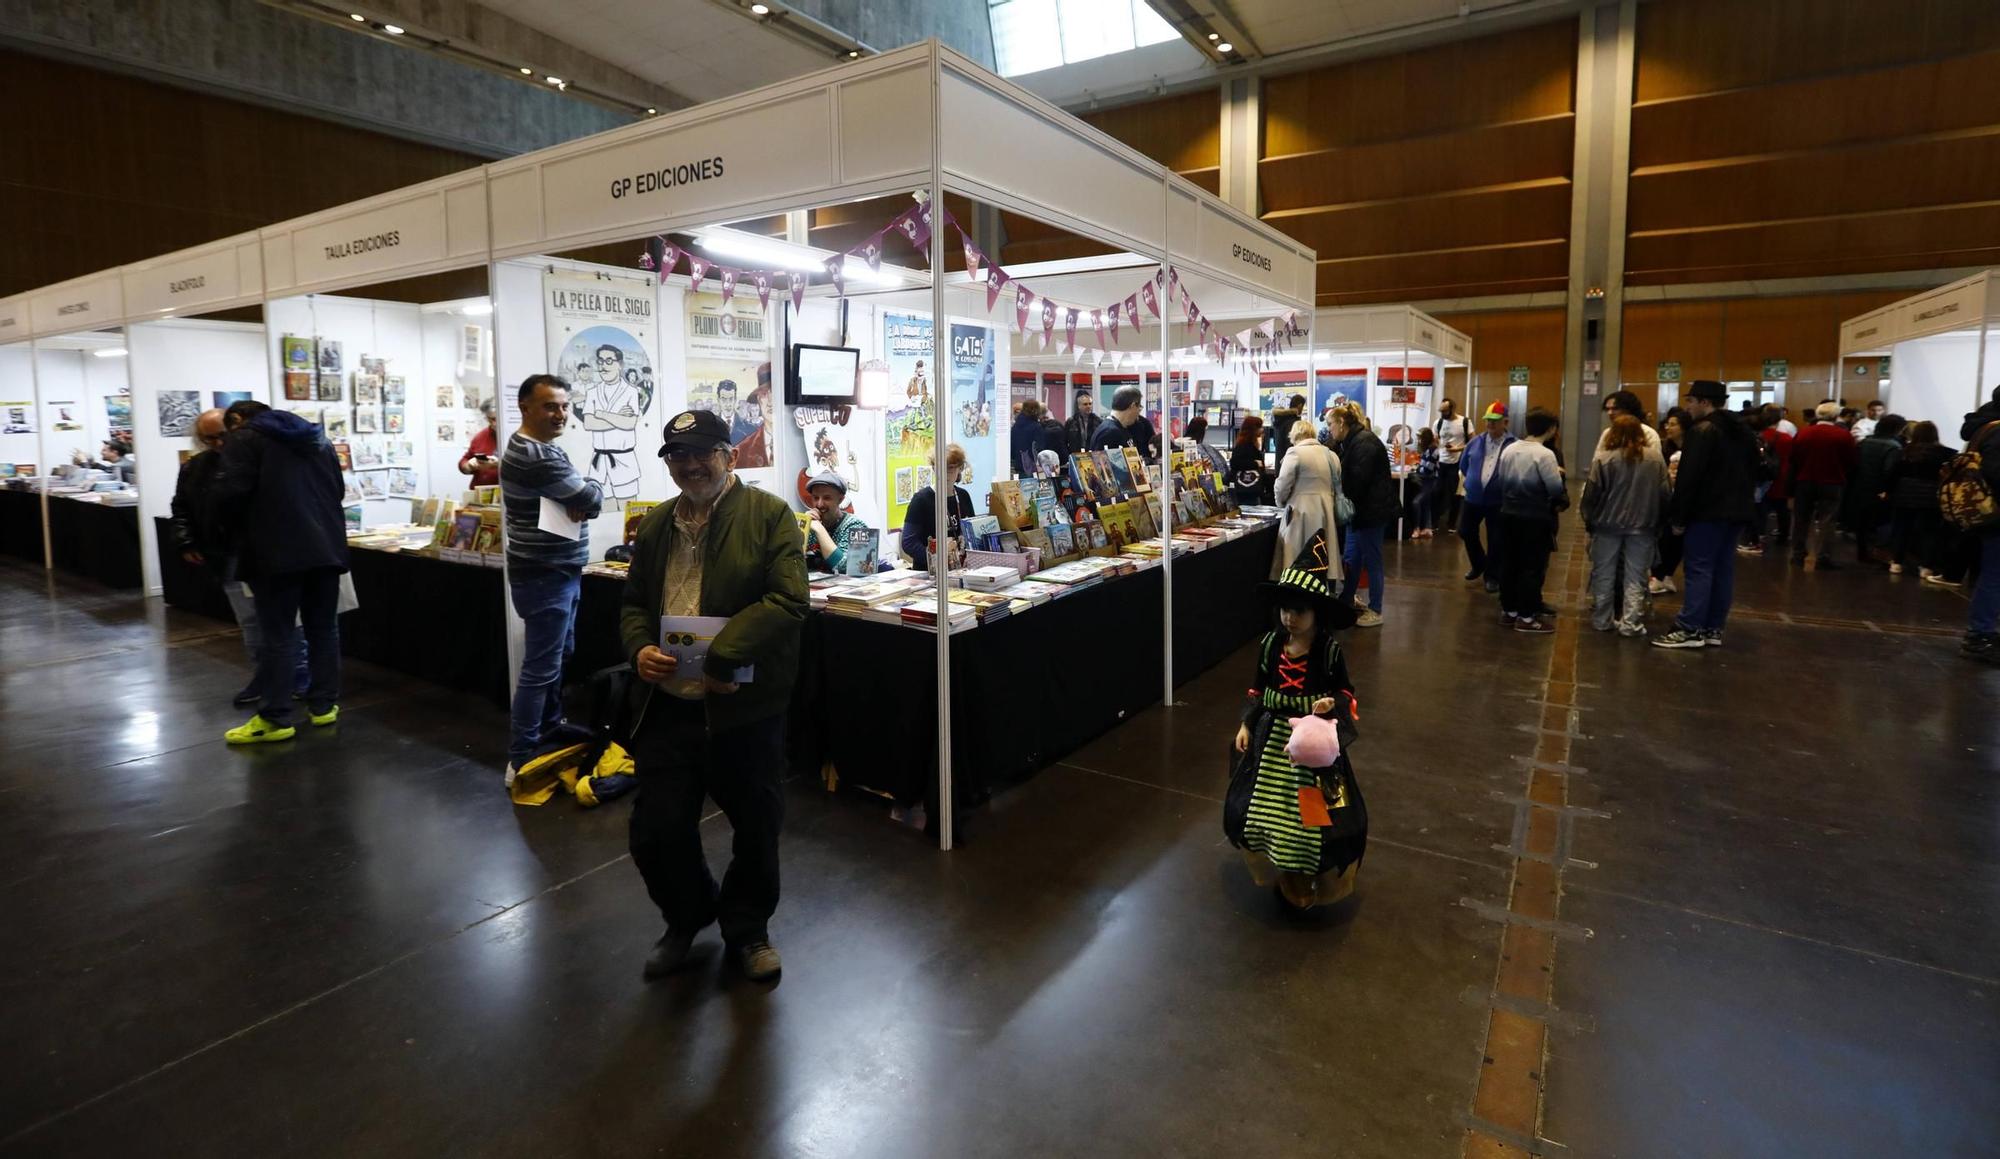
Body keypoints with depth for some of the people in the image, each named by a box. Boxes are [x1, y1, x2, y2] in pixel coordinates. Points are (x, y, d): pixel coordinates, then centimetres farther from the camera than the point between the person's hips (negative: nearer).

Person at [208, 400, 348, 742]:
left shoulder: (246, 437, 0)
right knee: (323, 628, 11)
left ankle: (275, 719, 2)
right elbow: (338, 488, 26)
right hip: (327, 546, 6)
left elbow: (228, 492, -11)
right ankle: (324, 706, 15)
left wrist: (226, 532, 5)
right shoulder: (315, 436, 22)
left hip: (278, 551, -6)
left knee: (278, 634, -2)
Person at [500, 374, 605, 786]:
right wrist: (590, 491, 3)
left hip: (560, 572, 11)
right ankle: (521, 763, 2)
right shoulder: (533, 456, -21)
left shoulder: (543, 448, 13)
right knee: (540, 669, -5)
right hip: (545, 576, -11)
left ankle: (549, 734, 34)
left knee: (560, 657, 20)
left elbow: (582, 494, 10)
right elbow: (593, 497, -19)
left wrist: (579, 500, -12)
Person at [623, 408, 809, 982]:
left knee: (756, 828, 12)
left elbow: (788, 598, -16)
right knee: (656, 831, 8)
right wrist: (639, 648, -4)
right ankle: (687, 917, 39)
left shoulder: (769, 515, -6)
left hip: (745, 705, -4)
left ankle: (747, 930, 38)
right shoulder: (655, 524, 12)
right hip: (667, 705, 4)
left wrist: (722, 657, -24)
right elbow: (633, 603, 18)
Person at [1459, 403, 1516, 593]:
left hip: (1498, 501, -5)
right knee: (1466, 532, 14)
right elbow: (1463, 465, 18)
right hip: (1473, 498, 5)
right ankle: (1478, 564, 38)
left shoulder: (1513, 446, -12)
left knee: (1495, 540, 4)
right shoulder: (1475, 443, 4)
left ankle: (1492, 576, 20)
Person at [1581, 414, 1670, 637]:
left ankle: (1602, 620, 18)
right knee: (1635, 576, 7)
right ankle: (1631, 624, 6)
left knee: (1604, 574, 11)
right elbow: (1664, 493, 3)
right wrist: (1657, 523, 12)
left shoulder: (1603, 458, -11)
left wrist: (1588, 518, 5)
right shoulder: (1655, 457, -1)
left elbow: (1591, 493, -9)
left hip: (1607, 524, -2)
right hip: (1642, 525, 2)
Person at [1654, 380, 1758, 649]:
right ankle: (1713, 629, 12)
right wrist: (1743, 503, 22)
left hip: (1706, 511, -9)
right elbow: (1751, 472, 21)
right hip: (1734, 510, 9)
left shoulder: (1702, 431, -13)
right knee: (1723, 569, 9)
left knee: (1699, 569, -7)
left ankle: (1691, 630, -7)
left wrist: (1678, 516, -13)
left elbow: (1689, 478, -17)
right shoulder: (1744, 431, 16)